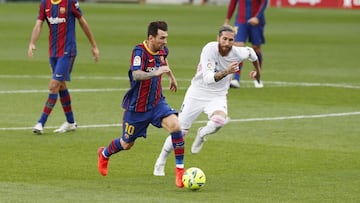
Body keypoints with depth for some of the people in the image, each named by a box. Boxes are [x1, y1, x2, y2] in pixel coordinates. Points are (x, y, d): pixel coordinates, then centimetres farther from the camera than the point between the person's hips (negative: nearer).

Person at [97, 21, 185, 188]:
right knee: (127, 144, 12)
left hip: (157, 102, 5)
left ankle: (180, 170, -15)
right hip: (137, 106, -5)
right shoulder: (139, 51, -23)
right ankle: (104, 154, 47)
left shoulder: (162, 50, -1)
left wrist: (171, 77, 35)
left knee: (175, 126, -23)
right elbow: (136, 75, -40)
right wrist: (155, 73, -55)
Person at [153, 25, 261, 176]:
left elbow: (251, 52, 12)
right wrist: (226, 72, -48)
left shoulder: (238, 53, -14)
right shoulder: (209, 49, -24)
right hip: (197, 94, -2)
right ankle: (160, 163, 21)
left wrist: (257, 71, 28)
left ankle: (202, 135, 3)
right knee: (180, 131, -1)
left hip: (218, 97, 2)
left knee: (220, 120, -32)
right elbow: (208, 78, -33)